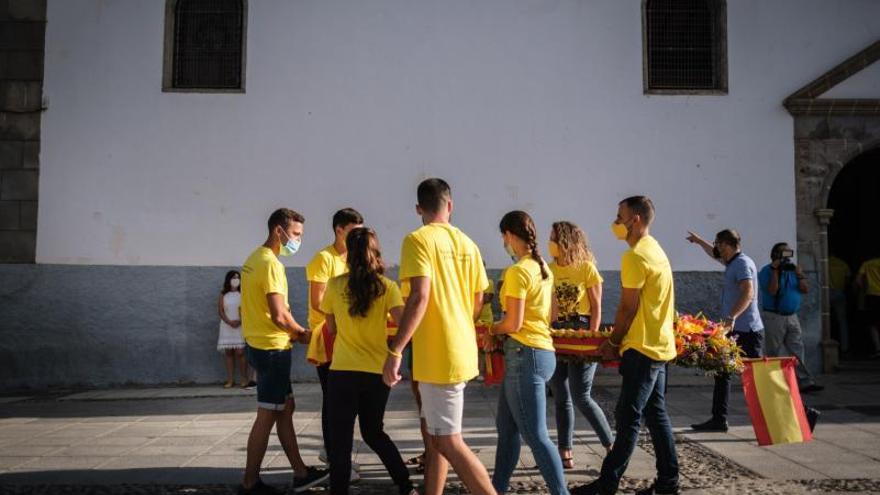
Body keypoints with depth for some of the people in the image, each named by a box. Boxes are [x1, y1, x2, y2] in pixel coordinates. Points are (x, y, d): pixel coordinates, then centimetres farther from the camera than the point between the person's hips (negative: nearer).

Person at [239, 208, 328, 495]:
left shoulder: (254, 259, 13)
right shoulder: (271, 263, -18)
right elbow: (279, 315, -22)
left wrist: (292, 333, 8)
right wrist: (302, 333, -4)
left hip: (259, 344, 10)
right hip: (272, 348, -10)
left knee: (286, 408, 14)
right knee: (267, 417, 0)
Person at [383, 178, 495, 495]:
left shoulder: (418, 239, -11)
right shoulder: (467, 243, 10)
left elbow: (419, 297, -22)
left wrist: (394, 351, -20)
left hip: (438, 354, -8)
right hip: (461, 350, 8)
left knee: (447, 440, -2)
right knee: (433, 432, 17)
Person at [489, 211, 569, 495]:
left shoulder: (517, 271, -15)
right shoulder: (543, 268, 11)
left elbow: (513, 324, -17)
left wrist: (490, 330, 3)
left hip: (525, 354, -10)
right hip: (543, 349, 10)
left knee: (535, 435, -4)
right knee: (507, 427, 19)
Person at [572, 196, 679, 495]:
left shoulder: (635, 255, -16)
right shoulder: (656, 251, 15)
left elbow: (627, 307, -15)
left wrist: (613, 342, -3)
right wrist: (620, 339, 17)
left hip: (643, 347, -10)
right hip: (659, 344, 10)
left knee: (628, 417, -5)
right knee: (656, 414, 13)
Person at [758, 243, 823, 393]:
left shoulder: (793, 269, 13)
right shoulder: (767, 271, -5)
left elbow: (805, 290, 7)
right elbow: (772, 291, -20)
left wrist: (799, 274, -8)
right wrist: (775, 270, -19)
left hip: (792, 317, 5)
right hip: (774, 317, -5)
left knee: (797, 351, 1)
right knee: (775, 354, 1)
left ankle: (805, 382, 0)